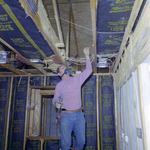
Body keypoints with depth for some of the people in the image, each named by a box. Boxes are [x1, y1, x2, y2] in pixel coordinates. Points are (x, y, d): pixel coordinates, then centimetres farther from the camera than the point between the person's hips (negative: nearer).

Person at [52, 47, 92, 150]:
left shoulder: (77, 79, 13)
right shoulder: (59, 85, 8)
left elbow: (88, 71, 10)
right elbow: (55, 98, 5)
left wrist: (87, 55, 7)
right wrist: (56, 103, -19)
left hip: (79, 114, 2)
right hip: (66, 115, -2)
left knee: (81, 140, 8)